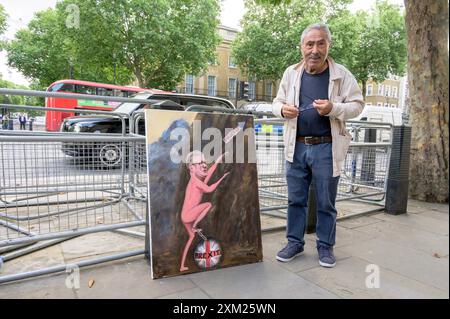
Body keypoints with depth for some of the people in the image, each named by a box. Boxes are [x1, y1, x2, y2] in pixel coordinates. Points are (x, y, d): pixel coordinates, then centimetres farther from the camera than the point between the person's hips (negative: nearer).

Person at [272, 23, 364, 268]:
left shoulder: (341, 74, -2)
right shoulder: (291, 73, 7)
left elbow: (357, 105, -1)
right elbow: (277, 102, 14)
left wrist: (333, 108, -20)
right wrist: (283, 109, -10)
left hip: (326, 147, -2)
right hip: (296, 146, 3)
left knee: (326, 202, 8)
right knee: (295, 199, 11)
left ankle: (325, 246, 25)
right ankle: (294, 242, 26)